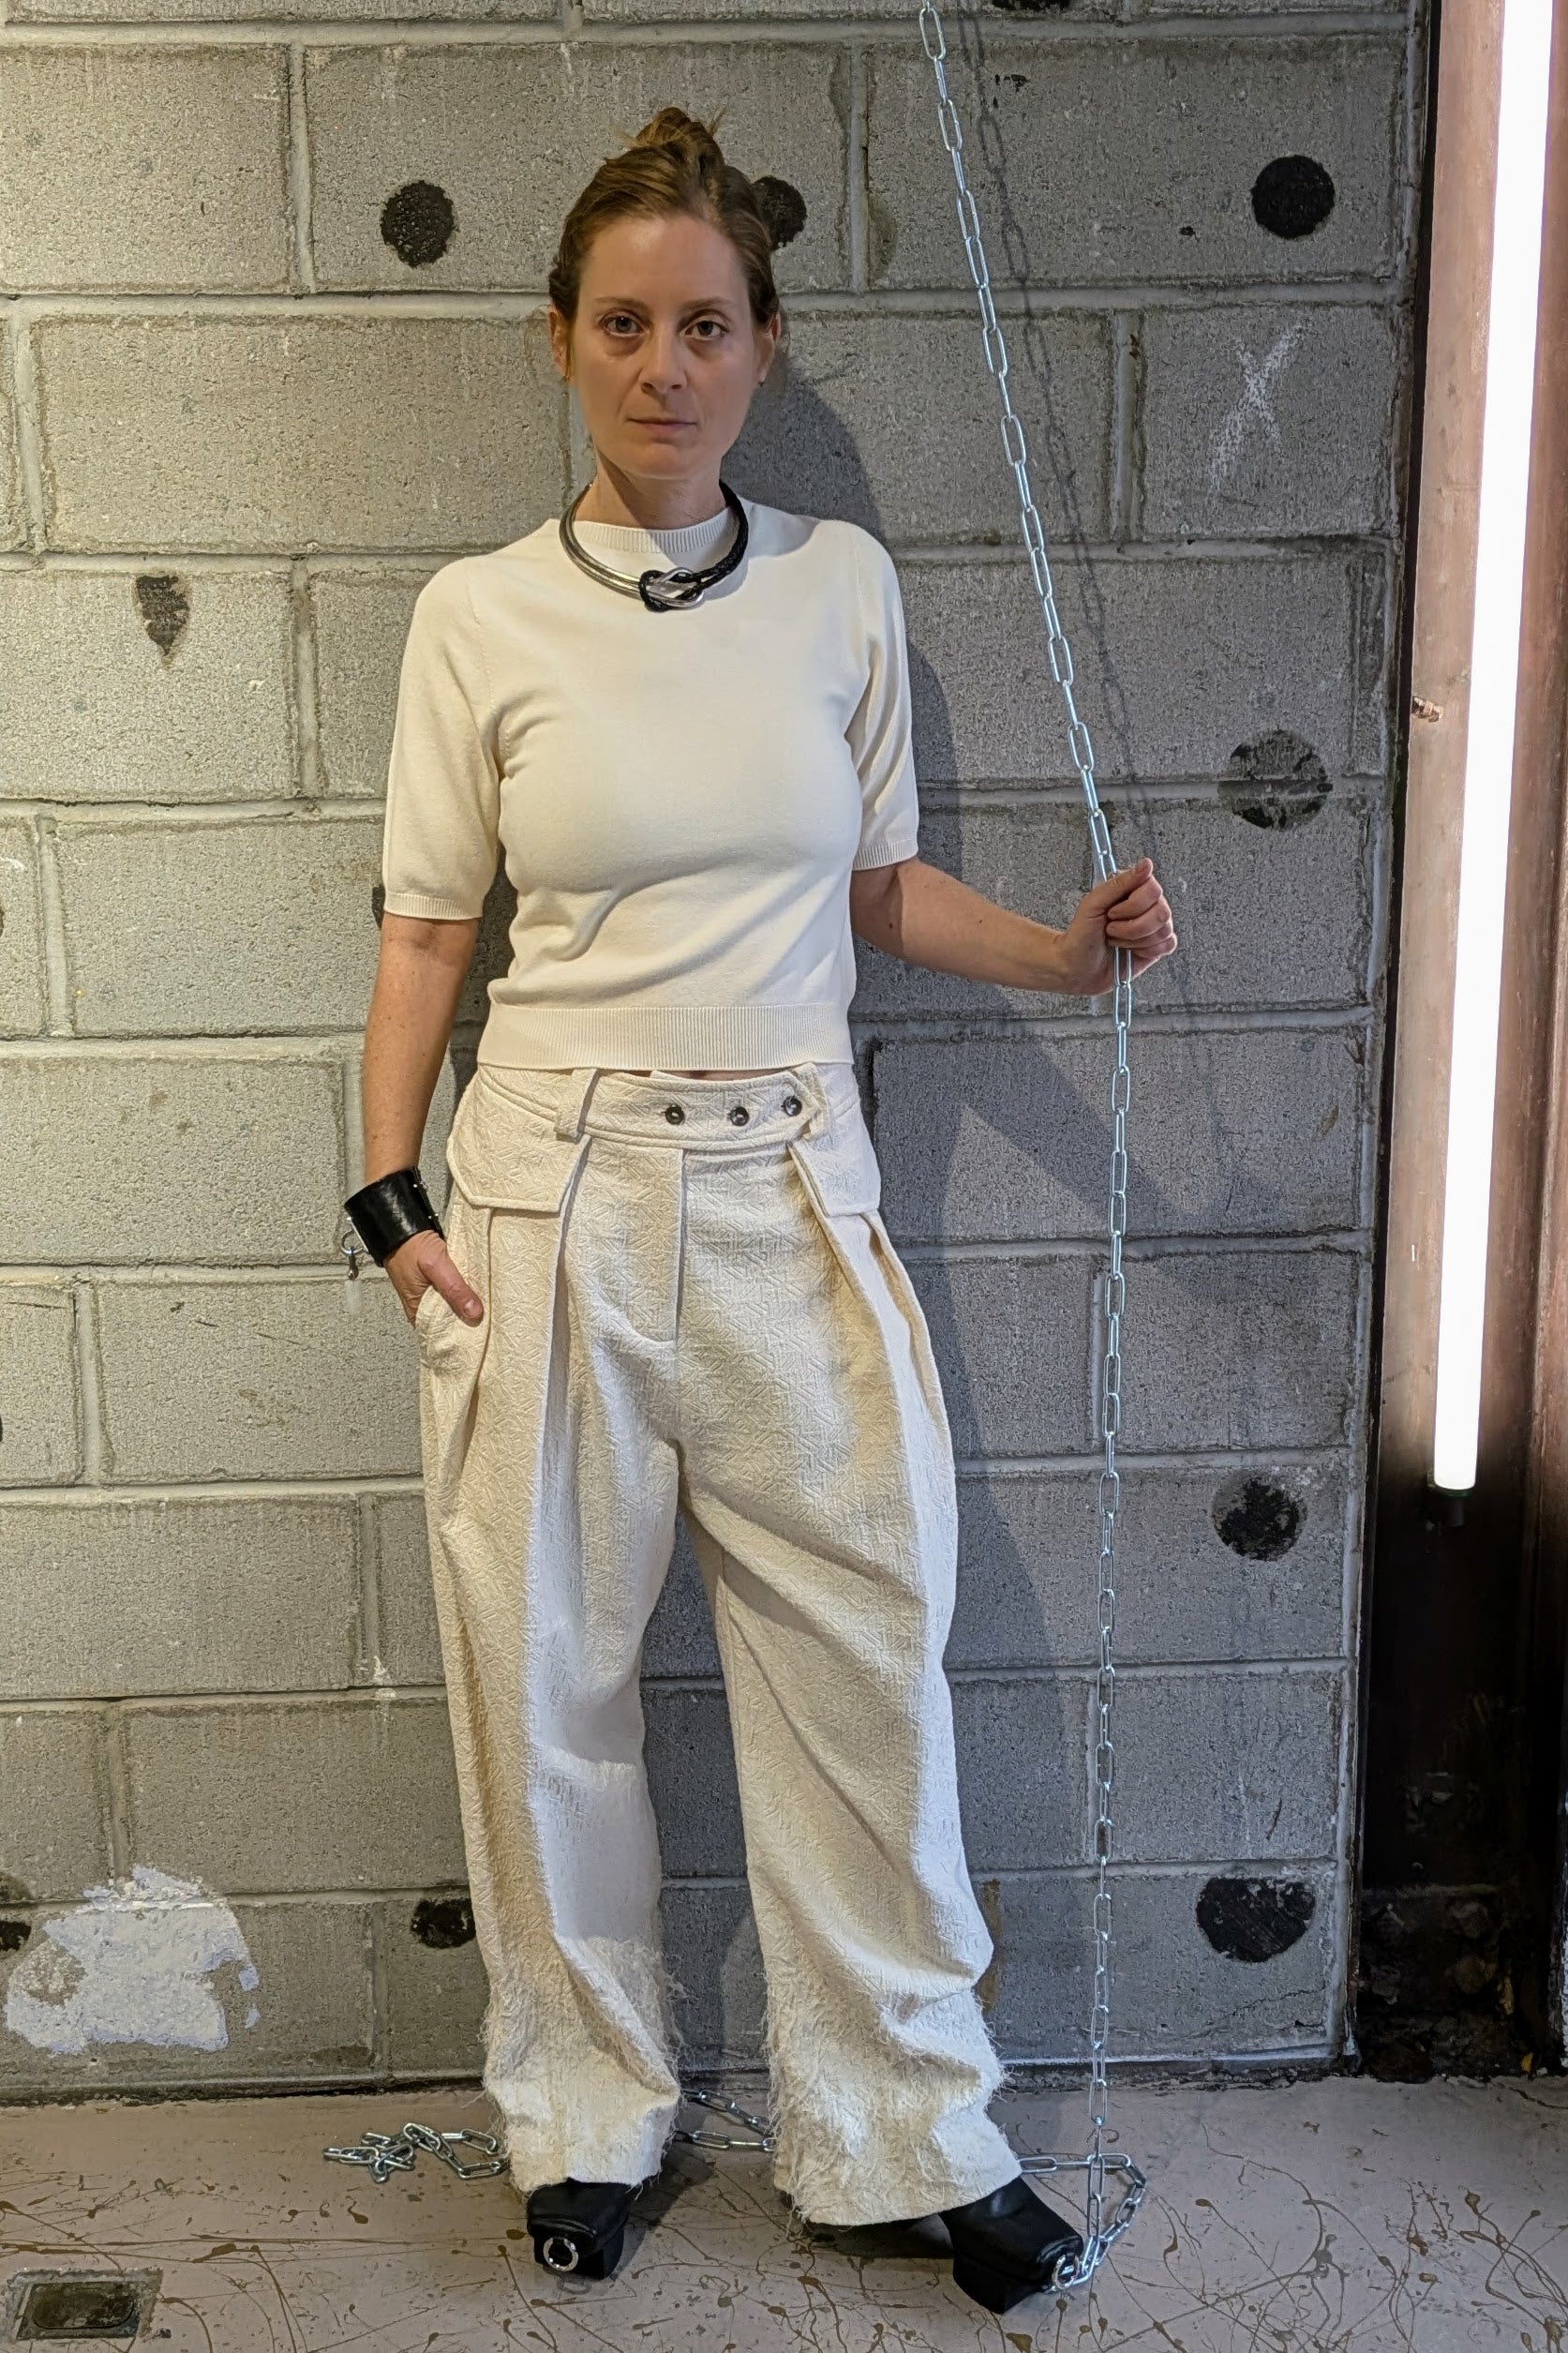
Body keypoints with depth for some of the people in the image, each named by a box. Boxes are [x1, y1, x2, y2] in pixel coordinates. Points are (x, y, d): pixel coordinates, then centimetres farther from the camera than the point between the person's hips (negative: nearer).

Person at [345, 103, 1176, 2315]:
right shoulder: (481, 613, 0)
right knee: (548, 1677, 8)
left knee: (865, 1668, 6)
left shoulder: (842, 582, 5)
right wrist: (391, 1196, -4)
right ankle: (588, 2109, 31)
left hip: (795, 1194, 1)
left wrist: (1068, 952, -4)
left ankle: (911, 2129, 26)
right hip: (555, 1198, -1)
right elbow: (427, 927, 4)